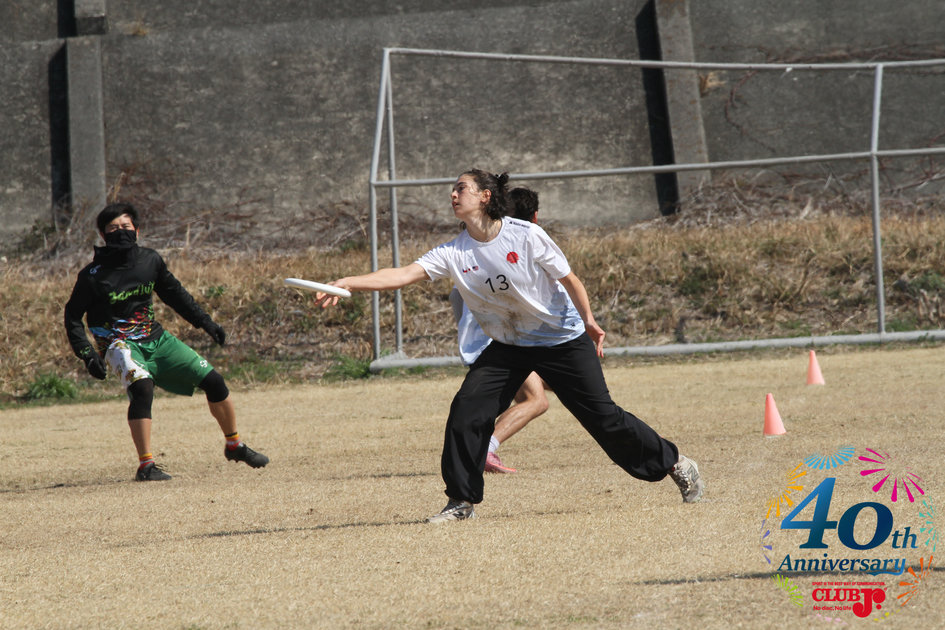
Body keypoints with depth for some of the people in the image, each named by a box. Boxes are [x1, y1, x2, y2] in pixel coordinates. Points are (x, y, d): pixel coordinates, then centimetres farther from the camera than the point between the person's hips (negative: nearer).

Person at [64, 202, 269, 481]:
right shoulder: (93, 275, -13)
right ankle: (145, 465, -31)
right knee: (142, 386, -35)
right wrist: (88, 354, -15)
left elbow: (175, 294, 16)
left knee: (213, 381, 2)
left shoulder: (150, 260, 0)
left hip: (156, 339, 5)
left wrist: (205, 322, 13)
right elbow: (73, 317, -5)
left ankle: (234, 446, 25)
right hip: (120, 343, -5)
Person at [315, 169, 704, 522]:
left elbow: (567, 278, -7)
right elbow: (402, 275, -21)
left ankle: (673, 463, 16)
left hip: (563, 339, -4)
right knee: (467, 412, -13)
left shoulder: (526, 236, -20)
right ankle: (462, 501, 1)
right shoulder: (453, 254, -12)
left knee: (603, 417, -4)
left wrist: (589, 322, -4)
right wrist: (347, 284, -33)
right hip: (508, 346, 4)